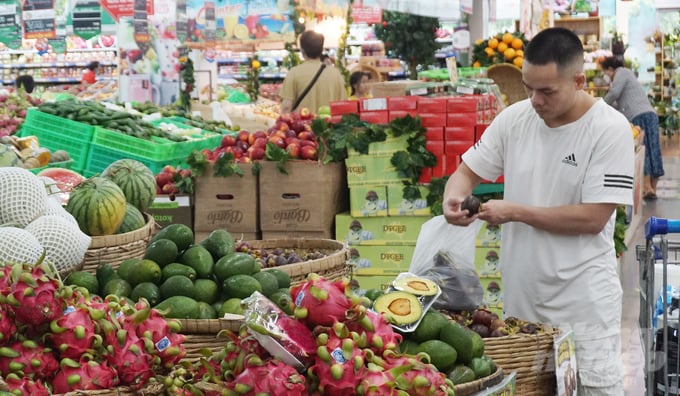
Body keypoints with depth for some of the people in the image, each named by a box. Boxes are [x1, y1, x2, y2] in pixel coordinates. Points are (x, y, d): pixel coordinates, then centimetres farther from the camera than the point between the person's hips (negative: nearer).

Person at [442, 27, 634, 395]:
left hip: (583, 302, -5)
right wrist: (453, 198, -13)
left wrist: (514, 212, -15)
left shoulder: (609, 129, -14)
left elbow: (593, 218, -17)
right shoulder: (514, 119, 1)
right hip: (520, 295, 5)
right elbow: (468, 171, 10)